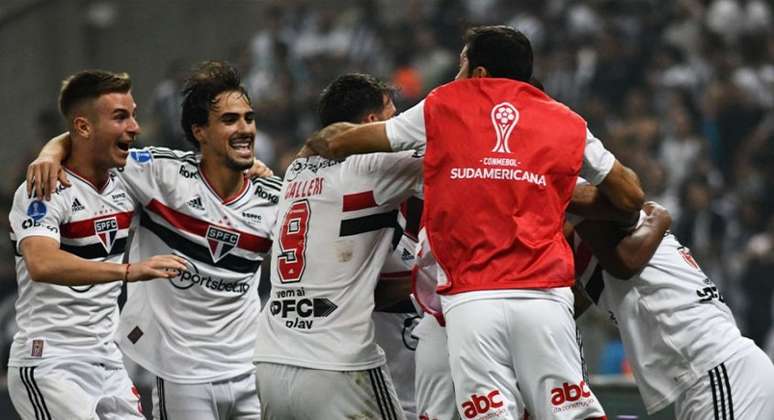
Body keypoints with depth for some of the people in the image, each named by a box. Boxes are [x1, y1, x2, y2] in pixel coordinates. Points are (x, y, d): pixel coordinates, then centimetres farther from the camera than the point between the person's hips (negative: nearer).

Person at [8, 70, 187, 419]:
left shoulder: (125, 183, 8)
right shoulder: (44, 192, -15)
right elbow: (42, 264, -33)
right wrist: (128, 270, -44)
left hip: (107, 363, 8)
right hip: (50, 365, -8)